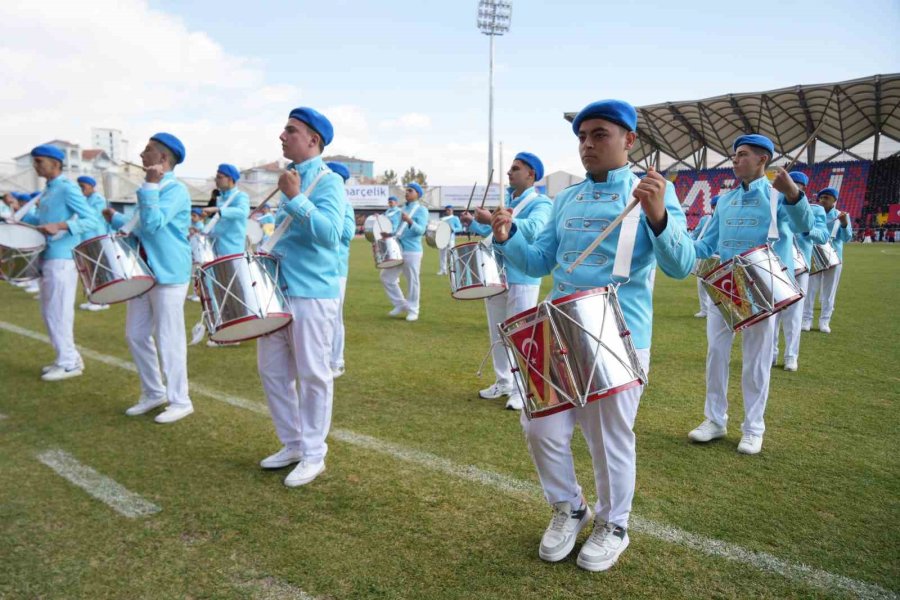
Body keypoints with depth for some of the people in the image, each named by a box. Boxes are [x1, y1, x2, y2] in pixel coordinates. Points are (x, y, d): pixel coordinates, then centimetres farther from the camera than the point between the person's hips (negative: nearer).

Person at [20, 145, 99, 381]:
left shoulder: (67, 188, -12)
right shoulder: (48, 190, 16)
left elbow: (91, 219, -20)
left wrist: (60, 226, -30)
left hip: (62, 260, -10)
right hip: (48, 258, 10)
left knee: (58, 312, -5)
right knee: (49, 312, 14)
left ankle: (68, 363, 5)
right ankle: (68, 358, 23)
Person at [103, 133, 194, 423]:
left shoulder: (176, 189, -12)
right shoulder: (153, 188, 17)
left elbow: (153, 223, -24)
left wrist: (150, 185, -24)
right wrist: (116, 219, 20)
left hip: (169, 274, -10)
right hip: (143, 271, 10)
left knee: (168, 340, -3)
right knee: (136, 335, 13)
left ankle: (180, 401, 9)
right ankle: (153, 393, 27)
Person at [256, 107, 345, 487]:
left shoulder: (328, 182, -10)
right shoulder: (290, 177, 16)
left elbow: (330, 234, -25)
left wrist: (295, 199, -30)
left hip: (313, 292, -9)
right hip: (277, 288, 9)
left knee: (312, 375, 0)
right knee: (272, 370, 13)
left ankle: (313, 455, 15)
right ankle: (291, 443, 28)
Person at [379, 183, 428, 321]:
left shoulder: (422, 210, -6)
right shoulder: (404, 209, 17)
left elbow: (420, 230, -18)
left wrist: (409, 221, -33)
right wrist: (390, 234, 7)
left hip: (412, 251, -8)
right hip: (398, 249, 8)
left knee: (412, 281, -1)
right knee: (386, 277, 9)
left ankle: (413, 310, 13)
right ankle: (400, 304, 21)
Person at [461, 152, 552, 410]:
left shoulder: (540, 203, -10)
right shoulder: (508, 199, 15)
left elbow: (532, 229, -31)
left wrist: (493, 219, -34)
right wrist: (473, 223, 10)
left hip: (522, 280, -8)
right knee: (497, 334, 14)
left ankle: (522, 389, 8)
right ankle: (503, 382, 28)